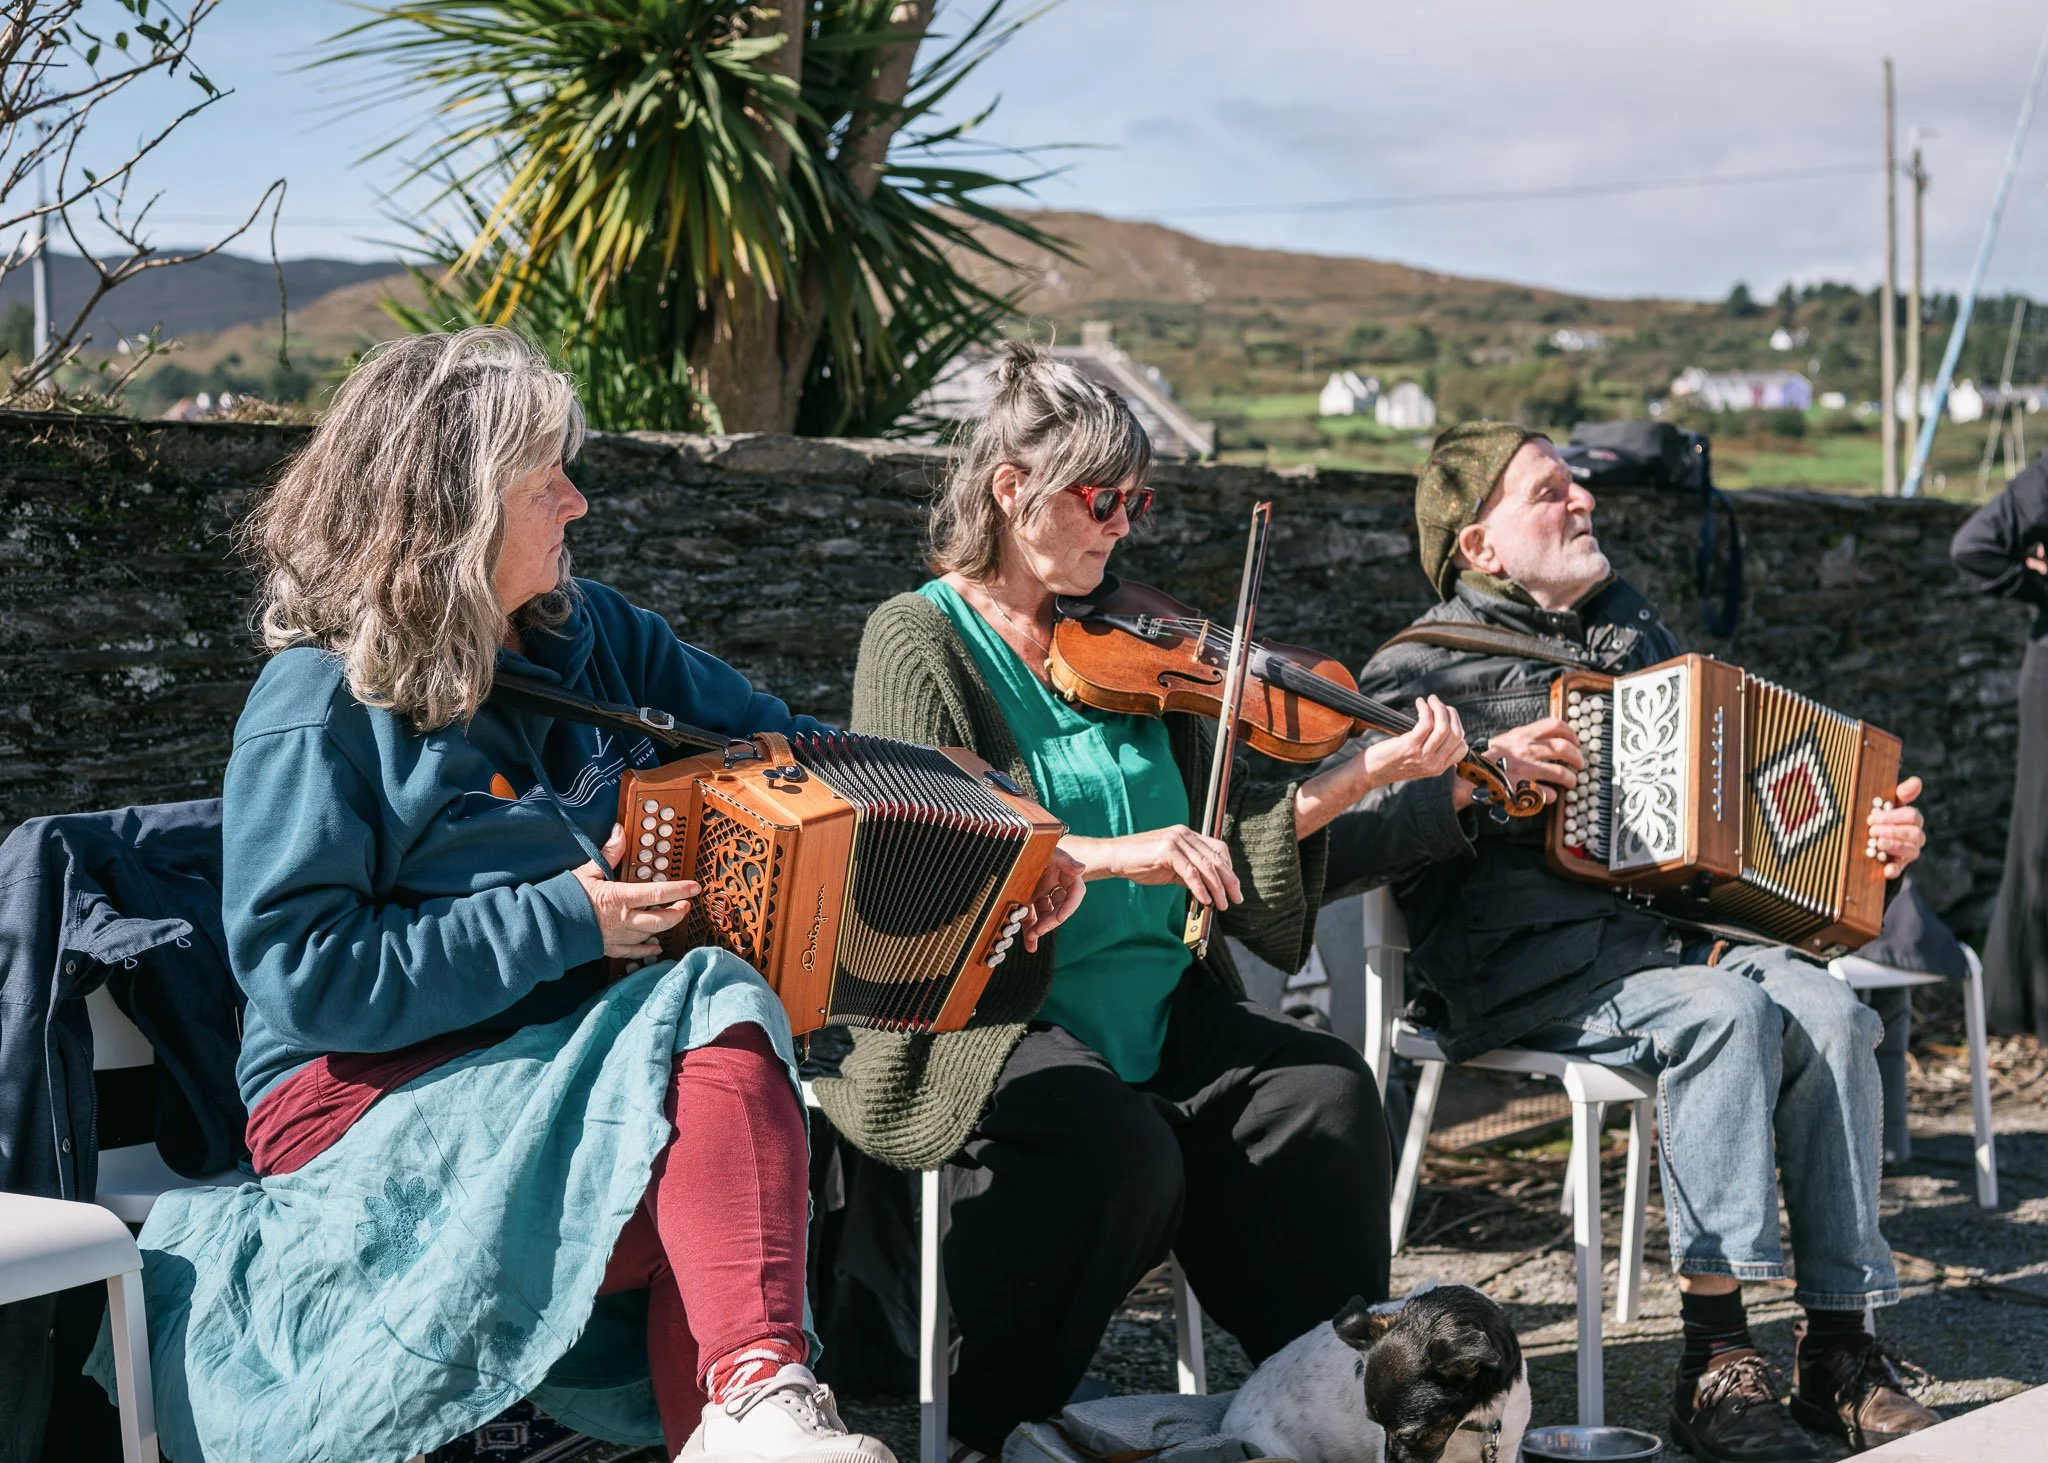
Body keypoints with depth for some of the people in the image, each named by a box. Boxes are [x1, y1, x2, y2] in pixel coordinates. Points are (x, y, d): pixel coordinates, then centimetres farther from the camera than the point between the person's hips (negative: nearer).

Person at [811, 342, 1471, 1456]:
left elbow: (1219, 831, 12)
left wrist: (1365, 773, 0)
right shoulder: (920, 641, -2)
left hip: (1158, 1009, 6)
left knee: (1327, 1097, -18)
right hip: (987, 1017, -5)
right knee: (1122, 1151, -32)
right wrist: (1105, 854, -28)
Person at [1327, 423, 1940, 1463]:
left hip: (1667, 925, 6)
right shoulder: (1426, 667, 0)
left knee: (1830, 1013, -20)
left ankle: (1839, 1348, -16)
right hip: (1526, 969, -6)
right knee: (1729, 1013, -30)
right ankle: (1714, 1360, -26)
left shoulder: (1632, 632, 21)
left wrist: (1864, 835, 14)